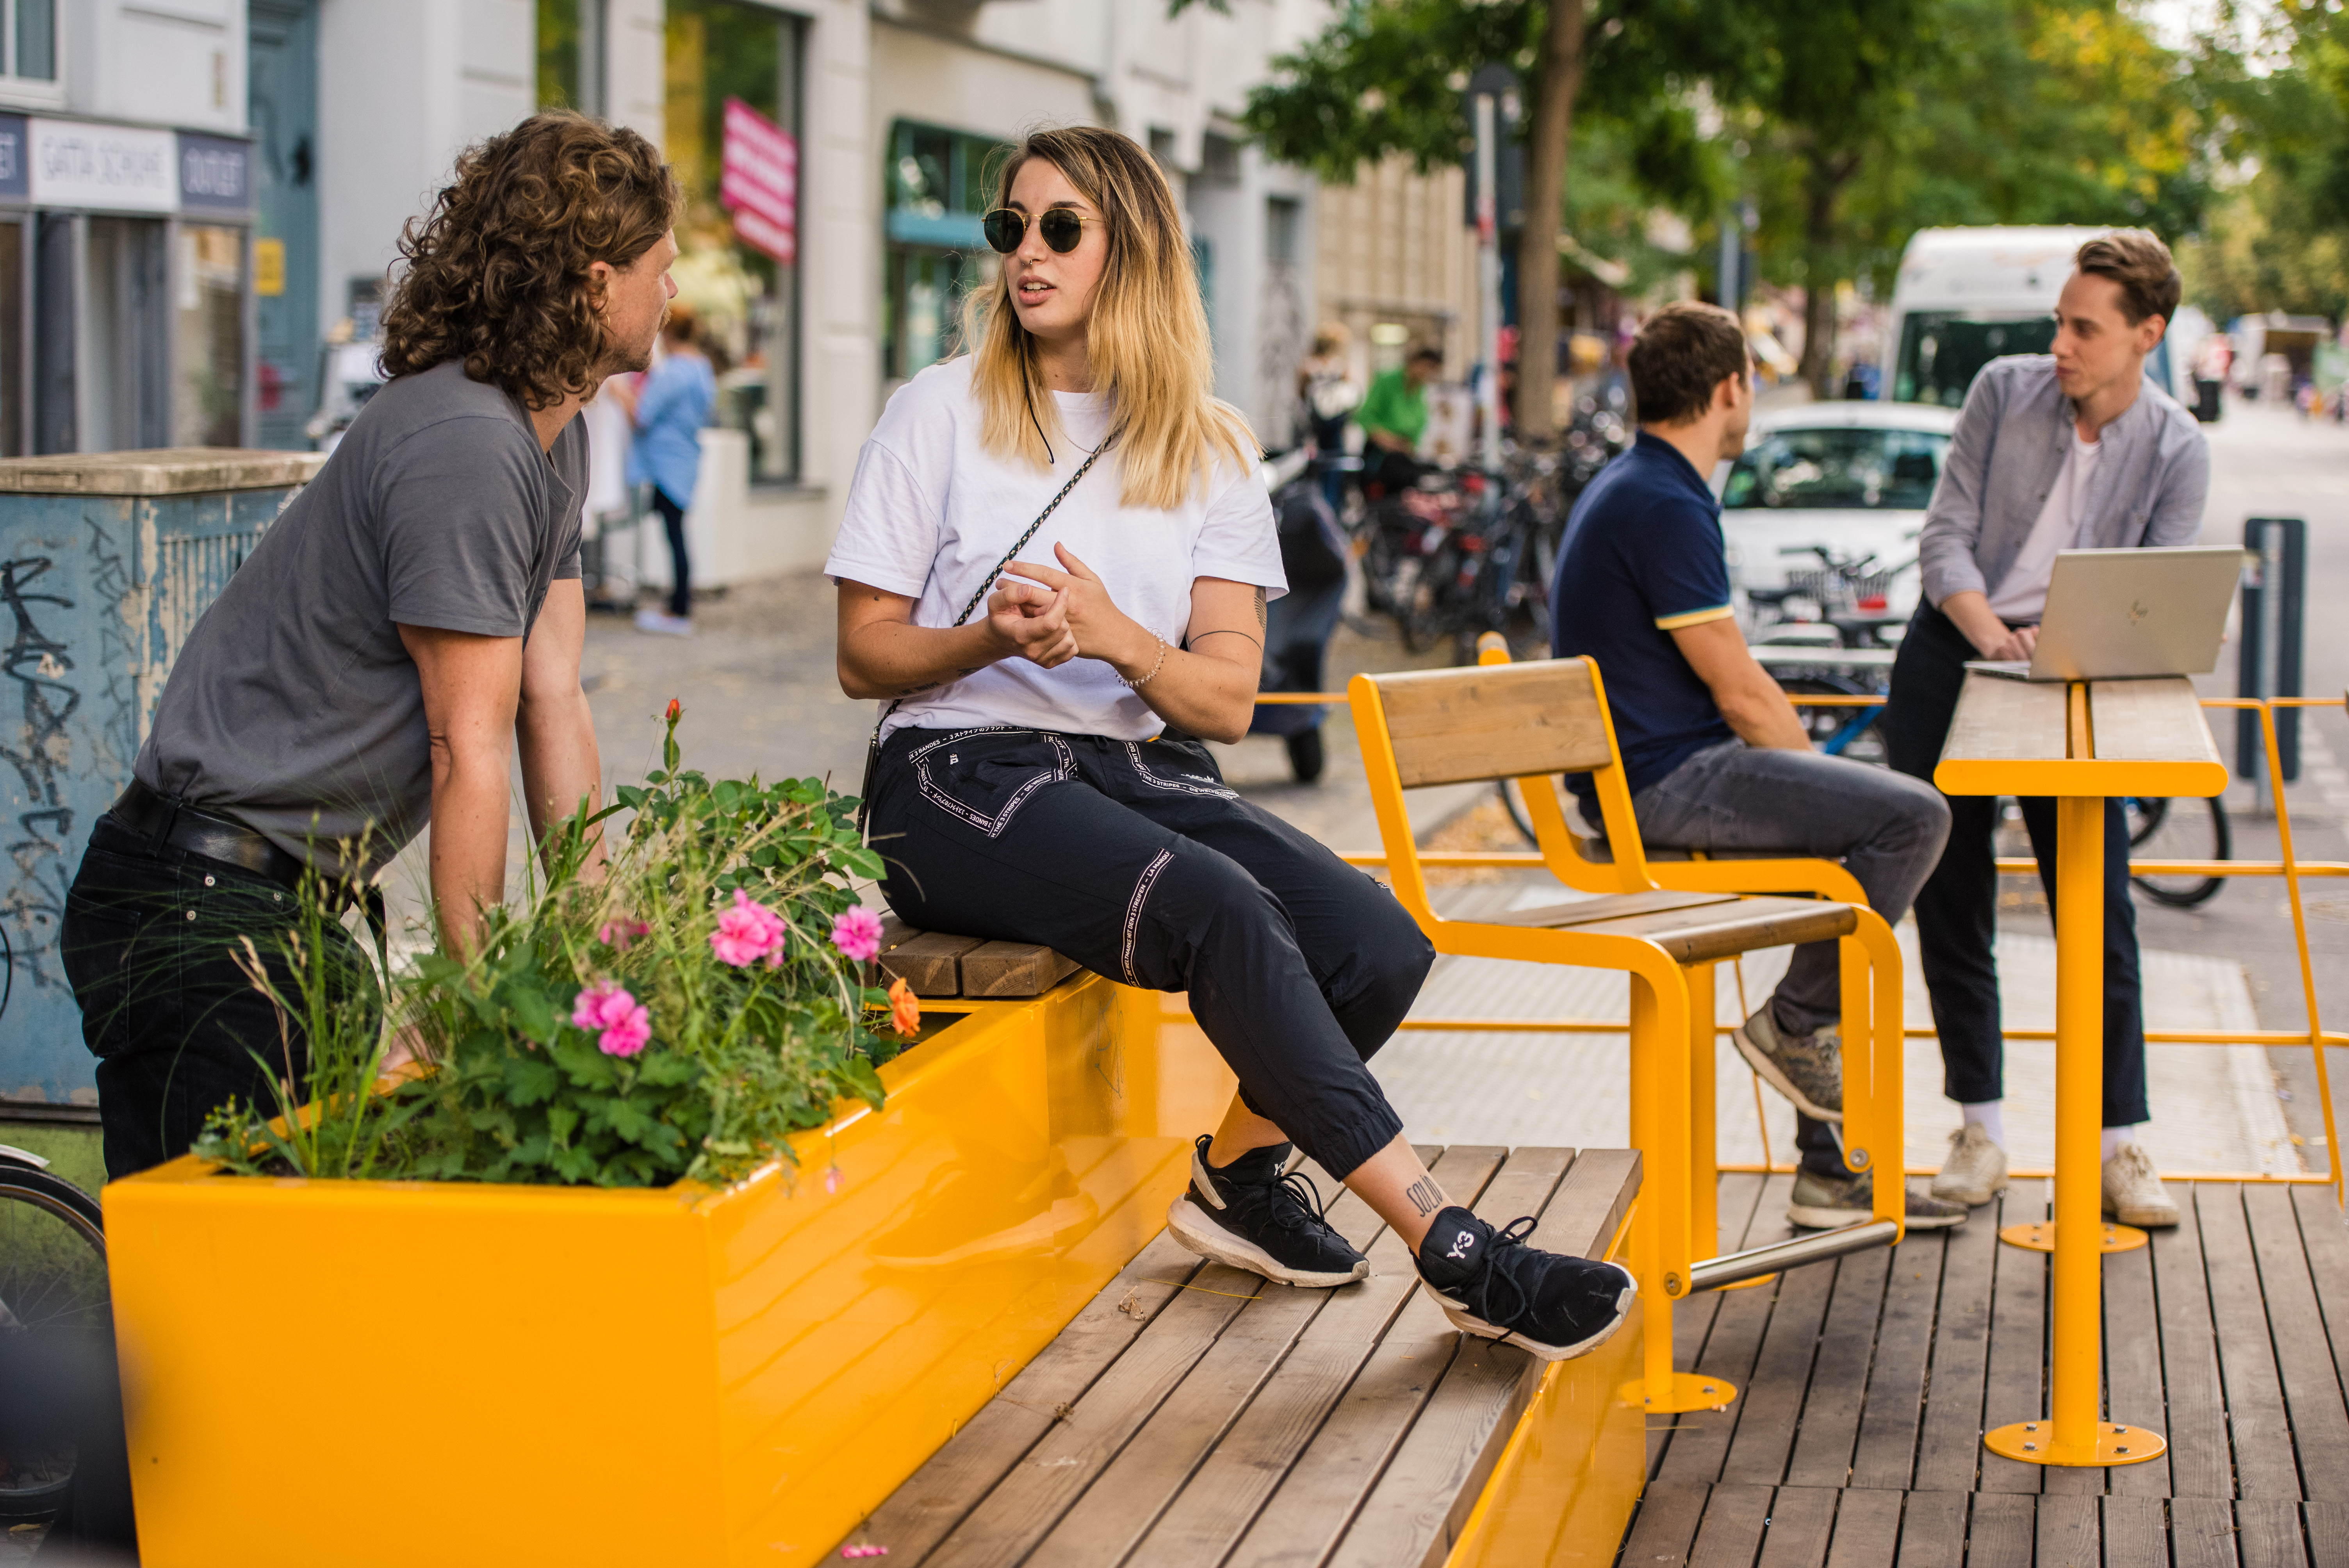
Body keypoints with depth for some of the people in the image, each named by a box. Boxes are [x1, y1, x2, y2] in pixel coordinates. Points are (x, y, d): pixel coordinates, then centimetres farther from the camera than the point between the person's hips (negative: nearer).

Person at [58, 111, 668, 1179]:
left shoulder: (554, 438, 13)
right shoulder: (466, 448, -20)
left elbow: (553, 706, 11)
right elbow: (468, 752, -19)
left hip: (300, 896, 10)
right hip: (204, 913, -10)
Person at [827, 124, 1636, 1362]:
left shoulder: (1210, 448, 11)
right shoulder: (941, 412, 4)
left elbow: (1226, 701, 3)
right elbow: (864, 659, 3)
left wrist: (1116, 638, -17)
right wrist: (990, 639, -18)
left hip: (1142, 769, 4)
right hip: (961, 775, -4)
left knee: (1380, 943, -21)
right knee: (1219, 912, -33)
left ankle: (1239, 1164, 10)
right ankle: (1457, 1255, -31)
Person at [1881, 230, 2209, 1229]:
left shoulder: (2177, 451, -5)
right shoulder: (2004, 391, -2)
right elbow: (1945, 535, -4)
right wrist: (1988, 632, -20)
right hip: (1953, 654, 1)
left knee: (2097, 906, -6)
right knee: (1951, 902, 3)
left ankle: (2119, 1145, 2)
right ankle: (1981, 1131, 14)